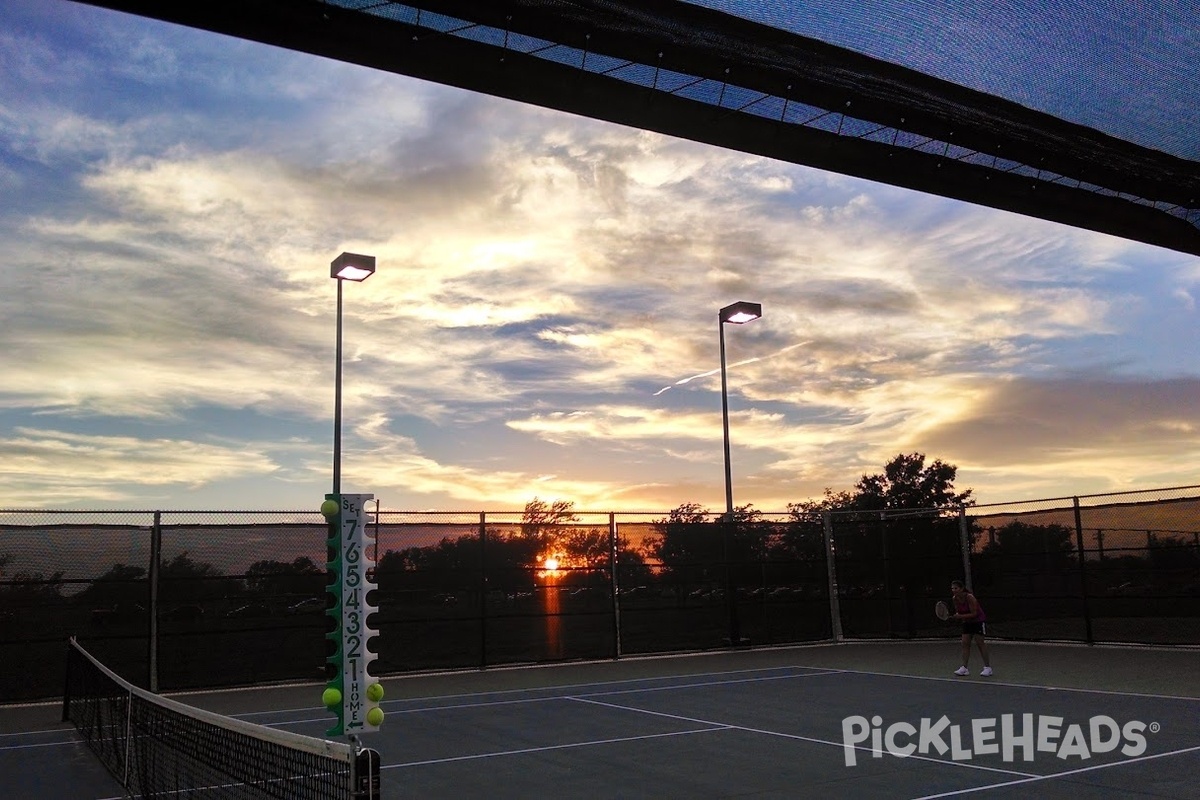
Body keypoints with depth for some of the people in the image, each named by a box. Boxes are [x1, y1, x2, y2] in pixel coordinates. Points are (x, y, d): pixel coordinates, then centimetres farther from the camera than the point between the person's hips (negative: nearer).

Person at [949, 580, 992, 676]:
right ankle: (964, 668, -4)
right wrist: (954, 616, -15)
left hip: (978, 620, -6)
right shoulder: (955, 599, -7)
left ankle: (987, 667, 3)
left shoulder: (969, 597, -27)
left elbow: (974, 614, -25)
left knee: (980, 643, -6)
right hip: (967, 622, 6)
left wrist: (961, 616, -32)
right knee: (965, 643, -3)